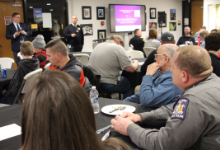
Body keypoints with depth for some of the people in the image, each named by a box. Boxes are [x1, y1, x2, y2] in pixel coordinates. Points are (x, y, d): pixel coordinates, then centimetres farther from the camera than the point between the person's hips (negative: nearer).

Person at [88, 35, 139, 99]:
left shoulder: (98, 46, 11)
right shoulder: (118, 48, -11)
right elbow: (131, 69, -12)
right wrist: (136, 62, 11)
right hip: (108, 85, -7)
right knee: (130, 84, 19)